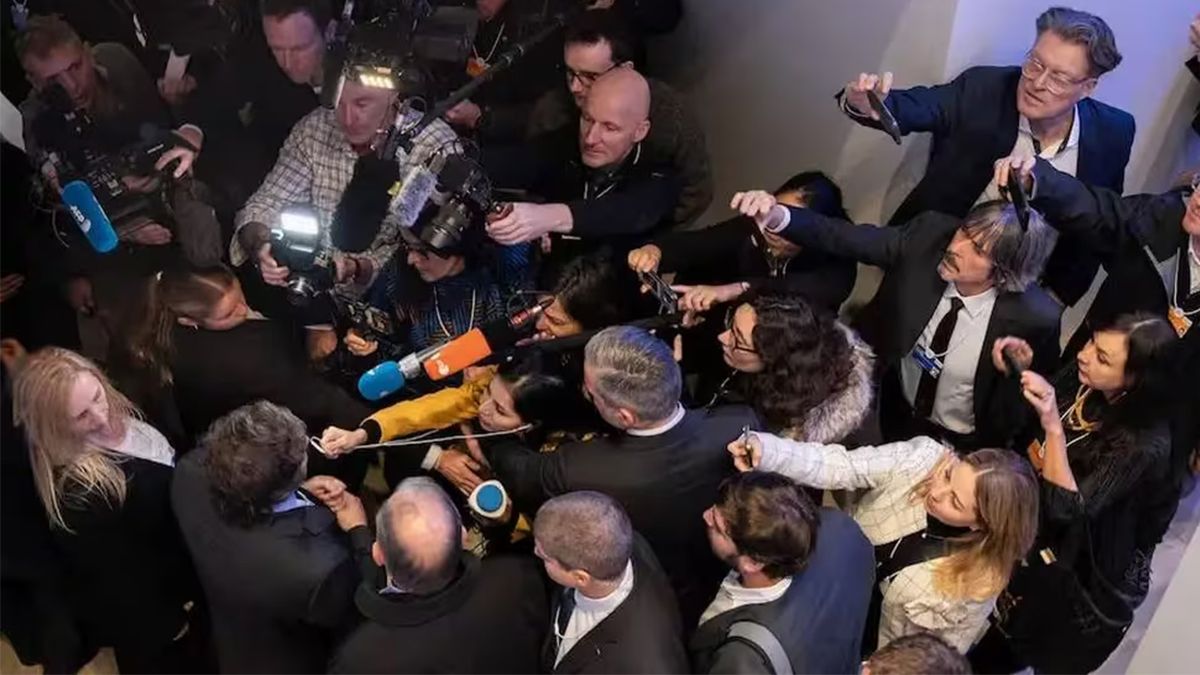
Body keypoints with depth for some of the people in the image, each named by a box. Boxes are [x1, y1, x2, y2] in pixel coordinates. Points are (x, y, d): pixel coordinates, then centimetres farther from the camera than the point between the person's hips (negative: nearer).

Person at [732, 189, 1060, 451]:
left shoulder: (1035, 318, -33)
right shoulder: (930, 234, -27)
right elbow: (843, 238, -26)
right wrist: (778, 217, -43)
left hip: (964, 445, -2)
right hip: (899, 413, 3)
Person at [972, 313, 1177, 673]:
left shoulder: (1146, 444, -32)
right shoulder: (1081, 379, -15)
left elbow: (1068, 509, -35)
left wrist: (1053, 425, -44)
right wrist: (1023, 371, -17)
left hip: (1079, 580, -5)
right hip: (1032, 533, 6)